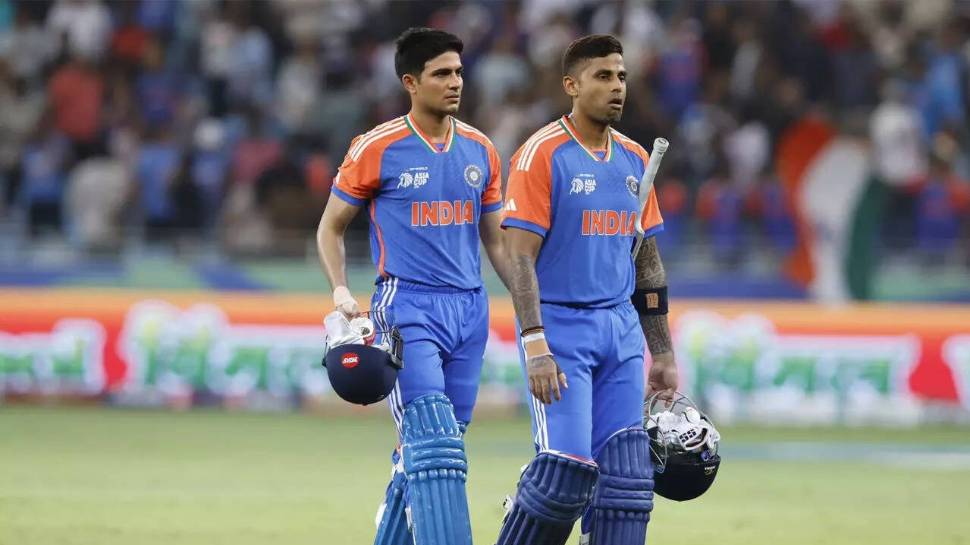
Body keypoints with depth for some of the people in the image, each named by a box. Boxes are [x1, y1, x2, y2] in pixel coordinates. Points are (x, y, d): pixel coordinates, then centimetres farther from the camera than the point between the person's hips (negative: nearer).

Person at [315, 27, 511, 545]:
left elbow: (496, 240, 18)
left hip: (469, 309, 5)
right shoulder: (377, 149, -4)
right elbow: (331, 228, 5)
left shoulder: (479, 150, 10)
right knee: (432, 442, -16)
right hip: (406, 307, -5)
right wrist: (341, 291, -10)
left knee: (427, 449, 9)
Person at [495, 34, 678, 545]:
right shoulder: (542, 154, -8)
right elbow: (519, 256, -12)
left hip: (621, 329, 6)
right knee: (567, 468, -14)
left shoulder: (634, 159, 12)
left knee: (626, 473, 0)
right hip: (560, 326, -6)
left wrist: (663, 354, 17)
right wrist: (534, 346, -20)